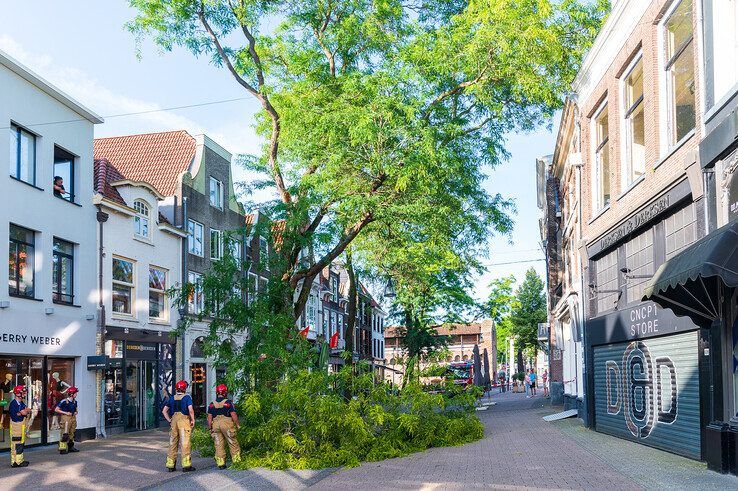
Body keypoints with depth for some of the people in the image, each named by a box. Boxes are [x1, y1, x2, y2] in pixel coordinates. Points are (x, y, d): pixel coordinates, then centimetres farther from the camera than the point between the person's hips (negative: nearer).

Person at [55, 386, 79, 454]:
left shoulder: (74, 402, 10)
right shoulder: (64, 401, -13)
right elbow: (56, 410, -11)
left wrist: (75, 412, 4)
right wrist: (66, 413, -16)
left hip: (73, 418, 7)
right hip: (66, 418, -7)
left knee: (71, 434, 13)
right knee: (65, 434, -9)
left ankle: (71, 447, 23)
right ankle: (62, 449, -5)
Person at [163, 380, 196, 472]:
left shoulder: (172, 398, 11)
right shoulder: (187, 397, -3)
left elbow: (164, 411, 10)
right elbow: (190, 410, -15)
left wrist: (170, 420, 11)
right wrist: (193, 420, -4)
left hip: (174, 420, 5)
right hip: (184, 420, -5)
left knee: (173, 443, 9)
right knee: (185, 443, -3)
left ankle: (170, 465, 11)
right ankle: (186, 465, -3)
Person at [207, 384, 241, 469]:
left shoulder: (212, 404, 6)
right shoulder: (228, 402, -5)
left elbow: (209, 417, 4)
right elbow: (233, 415, -7)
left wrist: (210, 428, 11)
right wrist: (237, 425, 3)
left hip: (215, 424, 3)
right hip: (227, 423, -3)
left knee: (219, 445, 7)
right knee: (233, 443, 6)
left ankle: (220, 463, 5)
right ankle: (236, 461, 8)